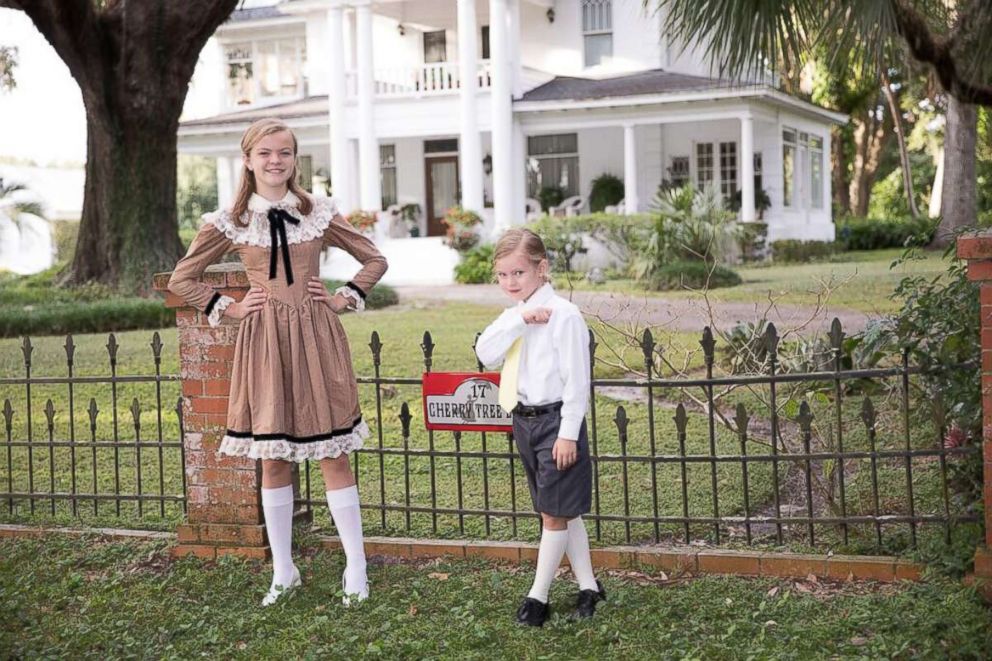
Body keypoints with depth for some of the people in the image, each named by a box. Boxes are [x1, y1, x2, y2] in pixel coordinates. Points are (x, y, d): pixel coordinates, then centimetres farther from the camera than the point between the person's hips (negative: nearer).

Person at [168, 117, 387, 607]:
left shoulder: (319, 213, 3)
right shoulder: (229, 222, 1)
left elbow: (375, 260, 13)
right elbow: (181, 279, 9)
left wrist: (346, 298, 2)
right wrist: (228, 309, 1)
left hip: (316, 337, 0)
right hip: (263, 341, 1)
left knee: (333, 455, 1)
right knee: (273, 460, 7)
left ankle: (356, 568, 10)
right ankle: (283, 571, 19)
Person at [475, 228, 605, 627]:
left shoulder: (563, 315, -15)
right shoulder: (512, 316, 9)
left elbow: (576, 380, -16)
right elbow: (485, 354, -7)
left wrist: (568, 433, -18)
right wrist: (519, 320, -17)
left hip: (555, 420, -8)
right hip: (523, 419, 8)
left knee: (556, 512, 1)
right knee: (562, 511, 16)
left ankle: (538, 596, 10)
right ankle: (588, 587, 26)